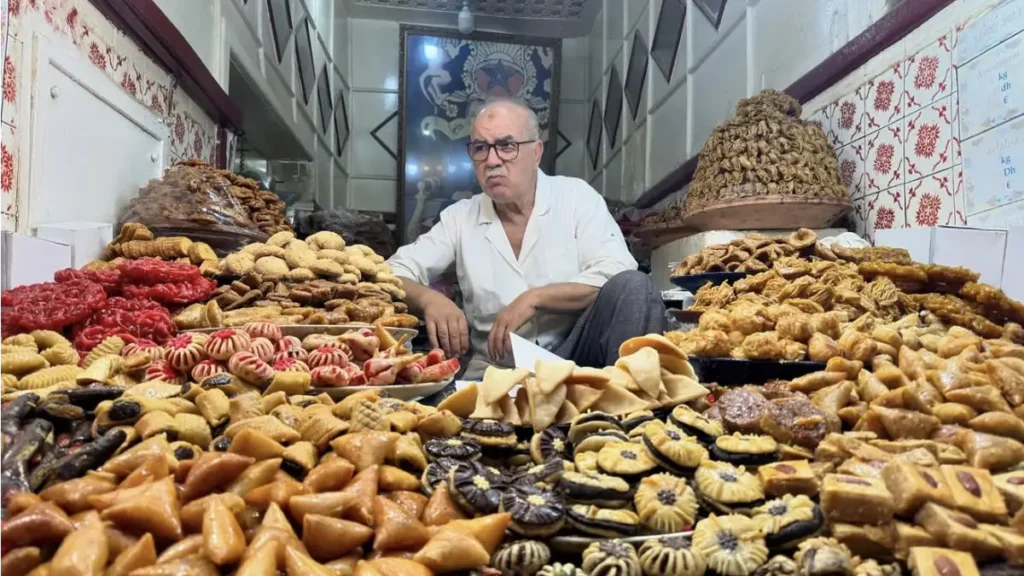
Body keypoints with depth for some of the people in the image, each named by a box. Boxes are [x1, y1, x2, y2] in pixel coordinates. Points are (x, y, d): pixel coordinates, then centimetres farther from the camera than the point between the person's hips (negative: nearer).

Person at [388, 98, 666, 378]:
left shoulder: (576, 196, 1)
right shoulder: (460, 217, 7)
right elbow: (394, 274, 4)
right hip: (496, 370, -1)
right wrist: (429, 299, -19)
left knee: (634, 287, -24)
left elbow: (618, 276, -10)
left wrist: (534, 298, -20)